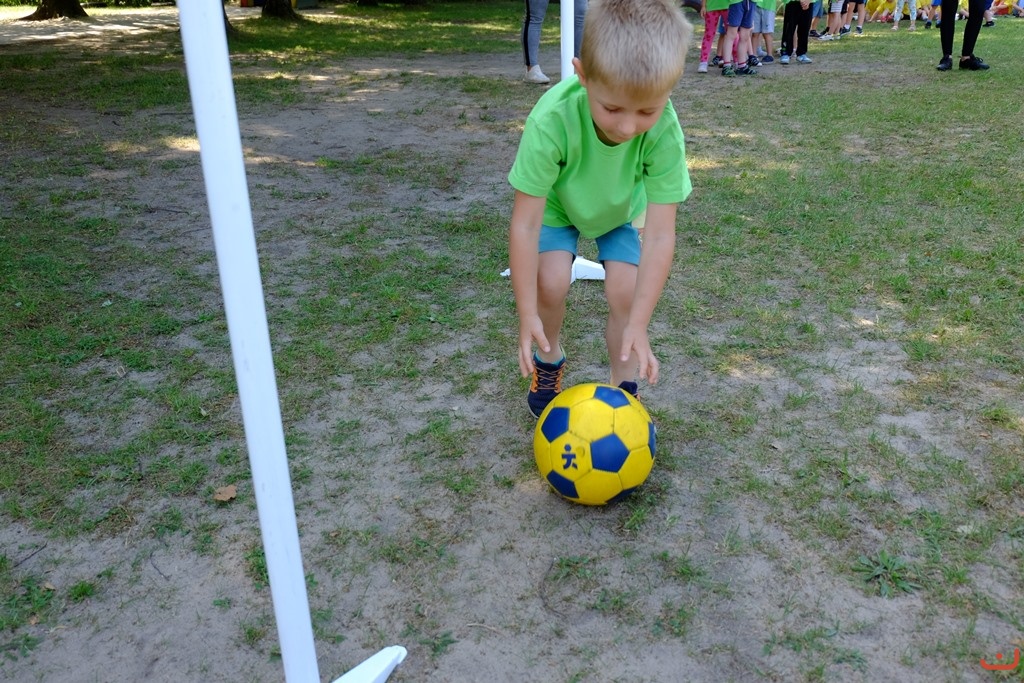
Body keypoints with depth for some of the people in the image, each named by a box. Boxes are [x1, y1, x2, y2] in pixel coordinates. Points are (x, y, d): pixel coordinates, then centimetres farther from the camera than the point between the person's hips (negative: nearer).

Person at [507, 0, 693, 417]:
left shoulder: (665, 132, -37)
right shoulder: (552, 120, -42)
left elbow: (660, 235, -32)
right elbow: (525, 224, -34)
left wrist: (638, 324, -36)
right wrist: (527, 315, -33)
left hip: (620, 209, 1)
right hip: (557, 203, -1)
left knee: (627, 289, -15)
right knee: (551, 280, -19)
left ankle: (623, 390, 7)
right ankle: (549, 359, 12)